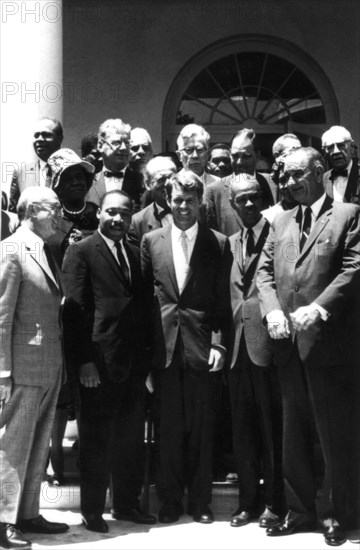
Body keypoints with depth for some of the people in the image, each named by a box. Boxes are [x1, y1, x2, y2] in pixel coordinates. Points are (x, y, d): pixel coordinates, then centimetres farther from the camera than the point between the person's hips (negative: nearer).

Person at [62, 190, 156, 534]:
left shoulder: (134, 254, 15)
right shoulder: (81, 252, -4)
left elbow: (140, 307, 15)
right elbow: (76, 309, -10)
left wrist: (145, 356, 8)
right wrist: (84, 360, -15)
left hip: (134, 363, 6)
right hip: (99, 361, -6)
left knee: (131, 438, 13)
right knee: (96, 440, 3)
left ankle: (127, 503, 25)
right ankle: (92, 510, 15)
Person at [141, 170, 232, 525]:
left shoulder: (218, 244, 3)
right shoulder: (151, 241, 7)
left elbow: (222, 300, 2)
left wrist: (218, 343, -7)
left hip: (201, 348, -1)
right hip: (164, 347, 1)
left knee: (201, 427, 5)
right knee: (168, 427, 6)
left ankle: (200, 501, 17)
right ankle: (170, 501, 17)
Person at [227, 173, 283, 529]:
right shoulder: (230, 243, 15)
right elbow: (227, 295, 15)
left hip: (267, 342, -5)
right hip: (237, 344, 6)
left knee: (272, 426, 1)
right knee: (243, 429, 10)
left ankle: (273, 503, 12)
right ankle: (248, 501, 21)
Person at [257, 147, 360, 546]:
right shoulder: (280, 222, 16)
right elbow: (265, 272, 11)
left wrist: (318, 308, -20)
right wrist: (273, 311, -7)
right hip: (288, 342, 5)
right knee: (293, 434, 11)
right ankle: (299, 510, 21)